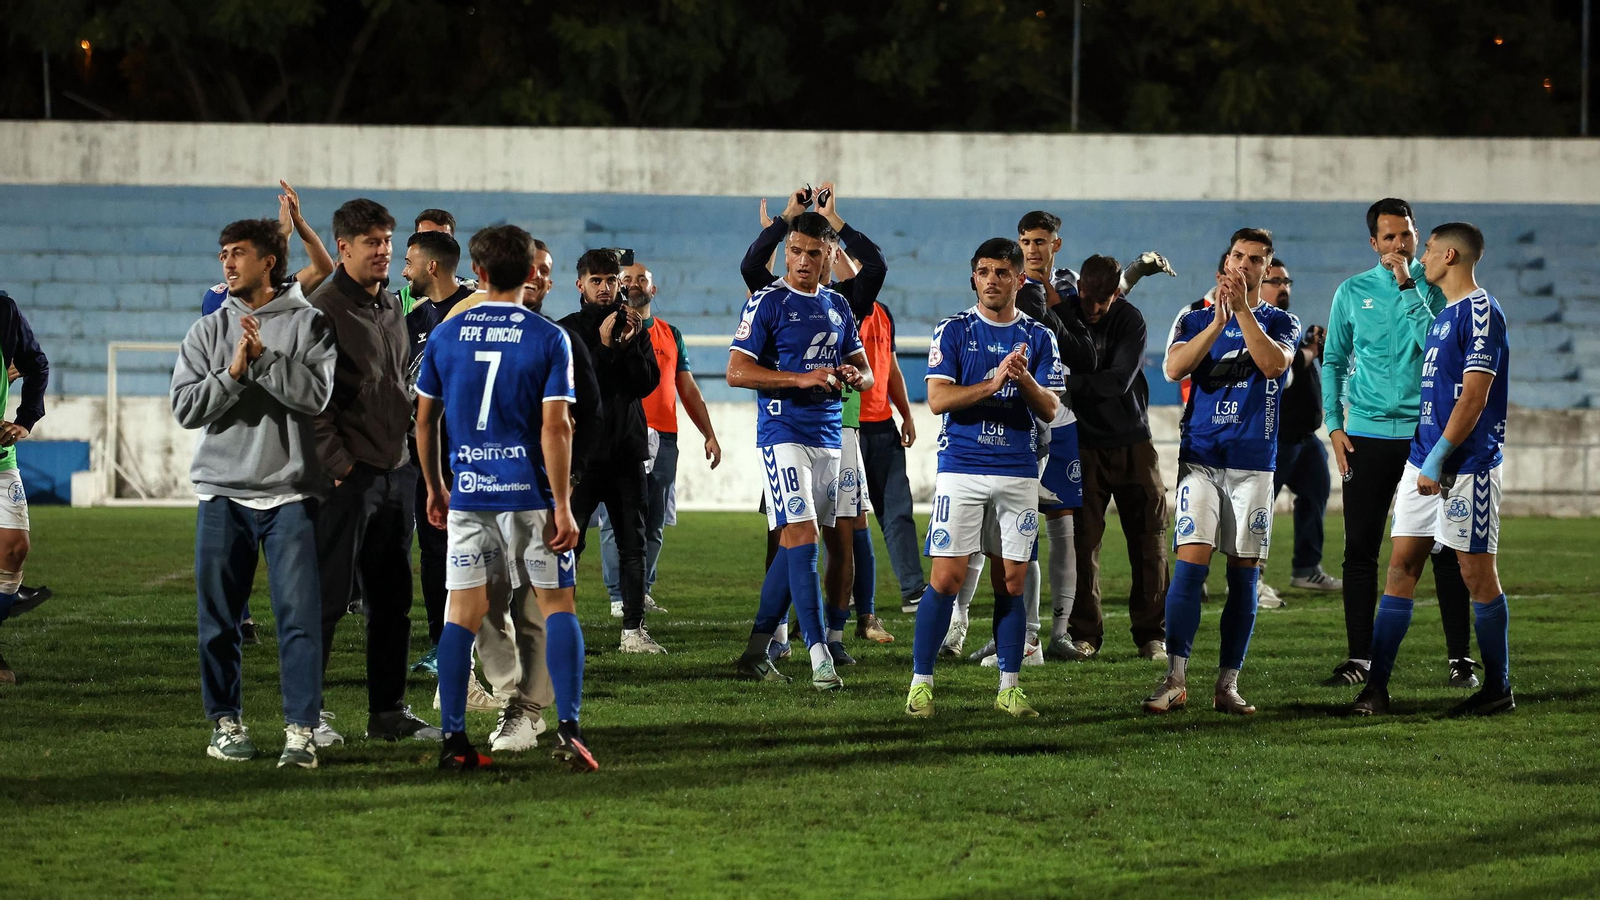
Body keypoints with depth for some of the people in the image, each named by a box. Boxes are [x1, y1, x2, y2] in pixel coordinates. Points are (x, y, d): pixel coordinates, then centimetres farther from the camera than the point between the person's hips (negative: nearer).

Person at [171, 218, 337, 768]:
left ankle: (301, 731, -6)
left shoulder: (308, 325, 2)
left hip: (291, 492, -3)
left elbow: (315, 394, -11)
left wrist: (264, 357, -17)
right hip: (223, 493, 3)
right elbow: (186, 407, 1)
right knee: (218, 618, 4)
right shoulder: (208, 331, 9)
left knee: (299, 615, -7)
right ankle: (226, 723, 15)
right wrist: (234, 372, -12)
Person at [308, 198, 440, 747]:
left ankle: (388, 712, 17)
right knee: (330, 597, -5)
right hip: (349, 476, -8)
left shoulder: (392, 310, 15)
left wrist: (409, 452, 15)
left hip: (396, 472, 8)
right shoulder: (325, 309, -10)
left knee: (392, 598, 10)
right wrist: (338, 463, -17)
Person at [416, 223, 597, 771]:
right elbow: (555, 427, -11)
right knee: (558, 604, 7)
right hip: (530, 493, -2)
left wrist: (434, 488, 21)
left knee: (463, 613, 5)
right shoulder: (548, 339, -5)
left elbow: (425, 419, 9)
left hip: (468, 494, 2)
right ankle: (568, 730, -4)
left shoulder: (446, 336, 4)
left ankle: (453, 740, 2)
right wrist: (563, 508, -9)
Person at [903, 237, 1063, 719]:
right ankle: (921, 683, -1)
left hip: (1019, 472, 2)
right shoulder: (953, 331, 2)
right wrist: (994, 383, -20)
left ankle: (1009, 687, 10)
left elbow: (1049, 411, 3)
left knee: (1012, 581, 4)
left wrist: (1025, 380, -17)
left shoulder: (1038, 338, 8)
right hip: (961, 469, -2)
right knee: (946, 576, -8)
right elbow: (938, 398, -8)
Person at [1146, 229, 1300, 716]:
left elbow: (1273, 364, -13)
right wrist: (1219, 321, -19)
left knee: (1244, 575, 1)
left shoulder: (1282, 323, 8)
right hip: (1201, 457, -1)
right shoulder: (1198, 319, 9)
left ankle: (1228, 684, 6)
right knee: (1190, 563, -13)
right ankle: (1175, 680, -13)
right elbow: (1174, 368, -9)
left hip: (1254, 463, 1)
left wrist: (1243, 311, -18)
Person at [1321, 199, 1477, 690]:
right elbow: (1333, 360, 12)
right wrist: (1334, 424, 3)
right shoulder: (1352, 292, 7)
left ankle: (1461, 657, 2)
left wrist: (1407, 287, -15)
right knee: (1360, 551, 1)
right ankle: (1359, 658, 7)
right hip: (1367, 436, 2)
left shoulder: (1435, 287, 2)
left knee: (1446, 549, -2)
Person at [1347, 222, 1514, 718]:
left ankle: (1498, 689, 7)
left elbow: (1474, 395, -18)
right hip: (1424, 460, 9)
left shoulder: (1481, 311, -13)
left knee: (1477, 573, -2)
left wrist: (1438, 459, -20)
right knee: (1401, 565, 5)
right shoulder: (1443, 314, 17)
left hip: (1465, 466, -9)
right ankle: (1376, 686, 5)